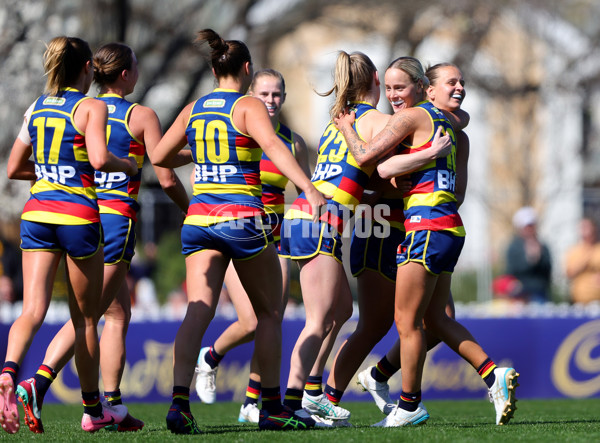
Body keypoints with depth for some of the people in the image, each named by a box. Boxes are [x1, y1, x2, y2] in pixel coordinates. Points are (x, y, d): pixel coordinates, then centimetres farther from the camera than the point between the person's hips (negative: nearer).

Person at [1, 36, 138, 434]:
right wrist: (128, 165, -1)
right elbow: (99, 158, -20)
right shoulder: (91, 107, -5)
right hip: (78, 214, -4)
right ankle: (94, 410, 22)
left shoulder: (35, 109, 11)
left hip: (37, 214, 4)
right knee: (86, 318, 10)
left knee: (33, 310, -6)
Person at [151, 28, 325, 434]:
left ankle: (180, 400, -23)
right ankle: (272, 407, 14)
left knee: (198, 312, -5)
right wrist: (309, 188, -32)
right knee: (270, 313, 11)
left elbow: (160, 157, 18)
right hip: (242, 216, -4)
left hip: (199, 218, 4)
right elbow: (273, 146, -22)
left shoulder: (193, 110, 11)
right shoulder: (248, 106, -5)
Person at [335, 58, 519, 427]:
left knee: (407, 320, 0)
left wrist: (347, 128, 6)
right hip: (449, 227, 9)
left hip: (427, 226, -9)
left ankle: (409, 406, 8)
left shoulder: (411, 117, -7)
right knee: (435, 318, 15)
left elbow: (366, 157, -11)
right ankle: (494, 375, 4)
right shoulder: (443, 120, 19)